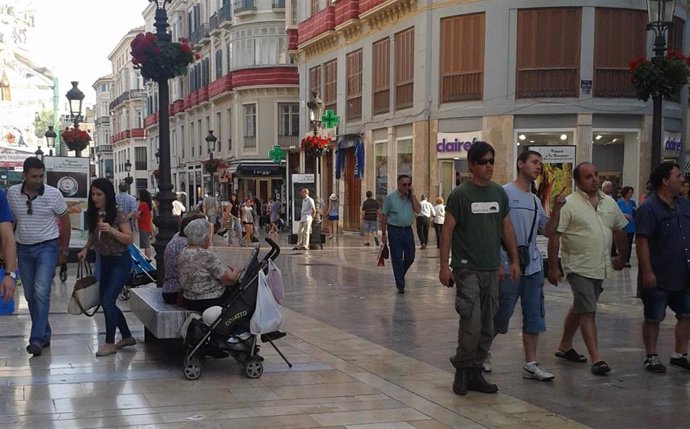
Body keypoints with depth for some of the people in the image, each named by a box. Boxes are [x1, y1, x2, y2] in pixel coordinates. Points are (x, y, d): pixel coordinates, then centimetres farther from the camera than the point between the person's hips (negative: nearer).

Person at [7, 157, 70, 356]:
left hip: (47, 248, -3)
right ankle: (45, 334, 23)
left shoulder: (53, 194, -9)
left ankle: (37, 339, -14)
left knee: (41, 292, -15)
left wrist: (64, 250, 5)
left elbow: (65, 220, 2)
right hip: (23, 248, 4)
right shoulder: (12, 193, -4)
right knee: (30, 295, 9)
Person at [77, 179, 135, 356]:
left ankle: (110, 343, 0)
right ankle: (127, 337, 25)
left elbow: (129, 239, -14)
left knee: (107, 300, -13)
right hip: (104, 260, 7)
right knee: (106, 301, 11)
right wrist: (85, 249, 0)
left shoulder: (118, 215, -16)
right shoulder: (92, 214, 1)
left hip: (120, 261, -7)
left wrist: (111, 230, -28)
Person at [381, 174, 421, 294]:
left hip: (408, 230, 4)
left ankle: (400, 275, 34)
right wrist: (384, 233, -5)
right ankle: (400, 286, 6)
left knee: (410, 257, 7)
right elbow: (383, 216, -2)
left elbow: (418, 209, -8)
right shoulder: (390, 197, -4)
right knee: (397, 259, -1)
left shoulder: (411, 197, 8)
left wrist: (412, 195, -9)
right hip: (395, 230, -4)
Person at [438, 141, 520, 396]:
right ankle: (462, 369, 8)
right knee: (471, 325, -12)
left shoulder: (499, 193, 10)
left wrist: (514, 261, 12)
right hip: (468, 270, -5)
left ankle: (475, 373, 18)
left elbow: (506, 228, 16)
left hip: (491, 270, 6)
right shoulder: (460, 195, -6)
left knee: (487, 328, 8)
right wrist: (444, 266, -12)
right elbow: (447, 230, -6)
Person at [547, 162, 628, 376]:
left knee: (579, 308, 18)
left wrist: (622, 257, 22)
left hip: (600, 267, 7)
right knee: (587, 312, -9)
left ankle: (564, 346, 32)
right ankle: (596, 359, -8)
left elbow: (619, 230, 20)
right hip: (578, 267, -7)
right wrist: (553, 267, -16)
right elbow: (554, 236, -14)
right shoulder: (568, 204, -12)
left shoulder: (609, 202, 8)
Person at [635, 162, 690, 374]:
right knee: (653, 318, 6)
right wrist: (647, 271, -22)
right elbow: (642, 242, -18)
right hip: (658, 278, -7)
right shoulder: (648, 208, -14)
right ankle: (651, 357, 18)